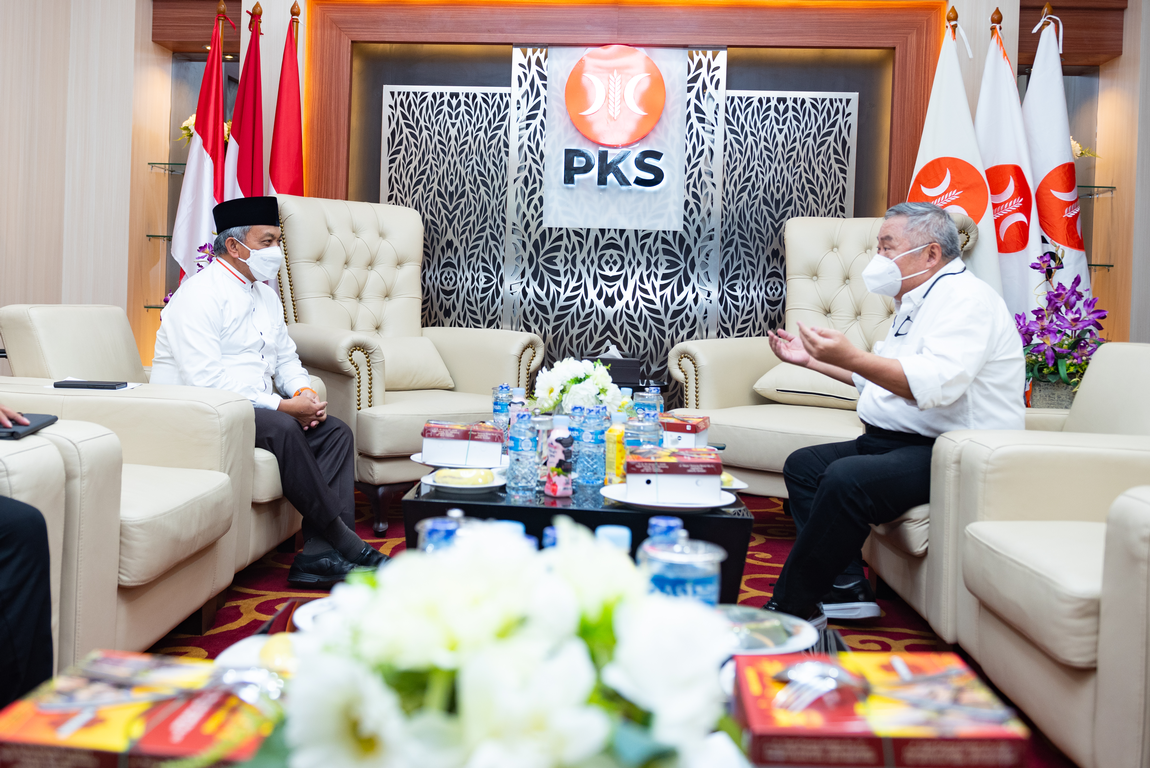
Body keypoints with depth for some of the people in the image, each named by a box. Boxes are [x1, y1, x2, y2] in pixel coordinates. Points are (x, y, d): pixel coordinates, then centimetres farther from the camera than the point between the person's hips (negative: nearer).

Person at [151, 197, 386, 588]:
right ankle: (345, 544, -24)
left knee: (336, 432, -10)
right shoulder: (200, 295, -12)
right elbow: (205, 378, -23)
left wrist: (304, 392, -4)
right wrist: (282, 405, -23)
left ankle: (319, 555, -19)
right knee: (283, 429, -33)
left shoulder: (265, 294, 16)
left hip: (256, 407, 9)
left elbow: (286, 357, 20)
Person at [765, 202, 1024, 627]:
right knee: (803, 465, 5)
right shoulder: (914, 303, 19)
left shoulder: (966, 298, -13)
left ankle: (792, 607, -17)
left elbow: (937, 383, -31)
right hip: (895, 442, 11)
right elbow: (879, 376, 32)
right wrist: (813, 359, 26)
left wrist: (850, 357, -38)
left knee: (846, 479, -31)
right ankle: (846, 588, -4)